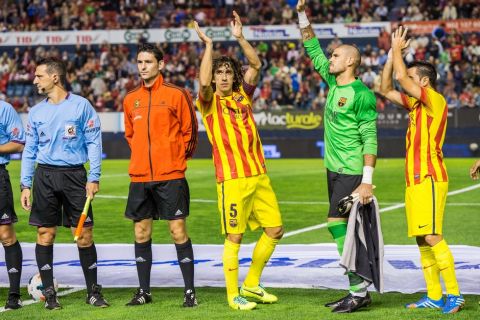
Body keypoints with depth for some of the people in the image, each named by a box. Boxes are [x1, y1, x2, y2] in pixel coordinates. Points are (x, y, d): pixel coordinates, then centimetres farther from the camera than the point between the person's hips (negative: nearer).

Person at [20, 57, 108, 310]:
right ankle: (49, 293, 8)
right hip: (45, 176, 3)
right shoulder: (36, 112, 10)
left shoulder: (81, 106, 0)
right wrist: (25, 185, 5)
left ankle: (93, 292, 8)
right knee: (45, 235, 0)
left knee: (84, 236, -2)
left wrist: (94, 178, -7)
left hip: (74, 175, -3)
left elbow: (94, 142, 0)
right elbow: (29, 151, 12)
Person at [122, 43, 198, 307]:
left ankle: (190, 291, 2)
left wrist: (178, 159, 0)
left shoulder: (176, 94, -3)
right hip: (139, 177, 5)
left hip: (170, 176, -5)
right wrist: (144, 157, 13)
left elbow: (189, 130, 1)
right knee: (141, 233, 7)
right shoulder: (130, 99, 11)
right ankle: (144, 291, 16)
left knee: (178, 232, -4)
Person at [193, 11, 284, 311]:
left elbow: (256, 65, 5)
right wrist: (208, 45, -19)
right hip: (232, 179, -6)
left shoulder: (243, 95, 13)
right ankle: (233, 295, 7)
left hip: (259, 175, 6)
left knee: (275, 230, 7)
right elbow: (203, 82, -22)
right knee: (234, 237, -3)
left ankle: (251, 284, 21)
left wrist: (240, 37, -3)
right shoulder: (210, 102, -1)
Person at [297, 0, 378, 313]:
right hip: (333, 169, 8)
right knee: (344, 230, 8)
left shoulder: (361, 94, -14)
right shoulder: (333, 83, 9)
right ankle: (360, 291, 12)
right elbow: (313, 50, 20)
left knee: (338, 225, -14)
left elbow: (370, 138, -18)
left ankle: (359, 290, -11)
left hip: (351, 172, -8)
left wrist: (367, 181, -23)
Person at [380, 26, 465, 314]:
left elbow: (401, 77, -18)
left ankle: (454, 295, -12)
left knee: (432, 237, -14)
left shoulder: (435, 100, -9)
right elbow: (386, 89, 21)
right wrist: (392, 54, 14)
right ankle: (434, 296, 10)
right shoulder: (416, 104, 16)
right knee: (421, 239, 7)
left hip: (429, 178, -9)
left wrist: (397, 49, -4)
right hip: (414, 179, 9)